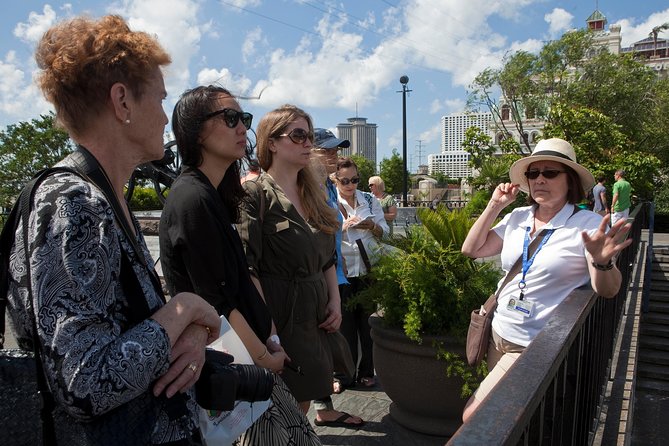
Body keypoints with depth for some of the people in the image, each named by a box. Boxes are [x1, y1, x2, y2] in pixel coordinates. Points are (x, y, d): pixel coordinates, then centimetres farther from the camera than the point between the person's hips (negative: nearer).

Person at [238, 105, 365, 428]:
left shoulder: (313, 194, 11)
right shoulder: (256, 194, -12)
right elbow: (248, 268, -17)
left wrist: (335, 302, 6)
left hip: (317, 312, 7)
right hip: (281, 314, -7)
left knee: (304, 395, 17)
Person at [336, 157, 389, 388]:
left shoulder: (370, 200, 8)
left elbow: (385, 232, 10)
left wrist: (371, 225, -11)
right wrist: (343, 227, -19)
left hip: (369, 270, 2)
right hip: (342, 272, -2)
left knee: (368, 322, 8)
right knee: (346, 323, 4)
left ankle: (366, 372, 22)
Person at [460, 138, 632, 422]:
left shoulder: (588, 224, -11)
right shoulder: (517, 218, 3)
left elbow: (608, 291, -14)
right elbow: (471, 249, 5)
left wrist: (602, 261, -36)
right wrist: (494, 205, 0)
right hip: (499, 335, 6)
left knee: (472, 418, -6)